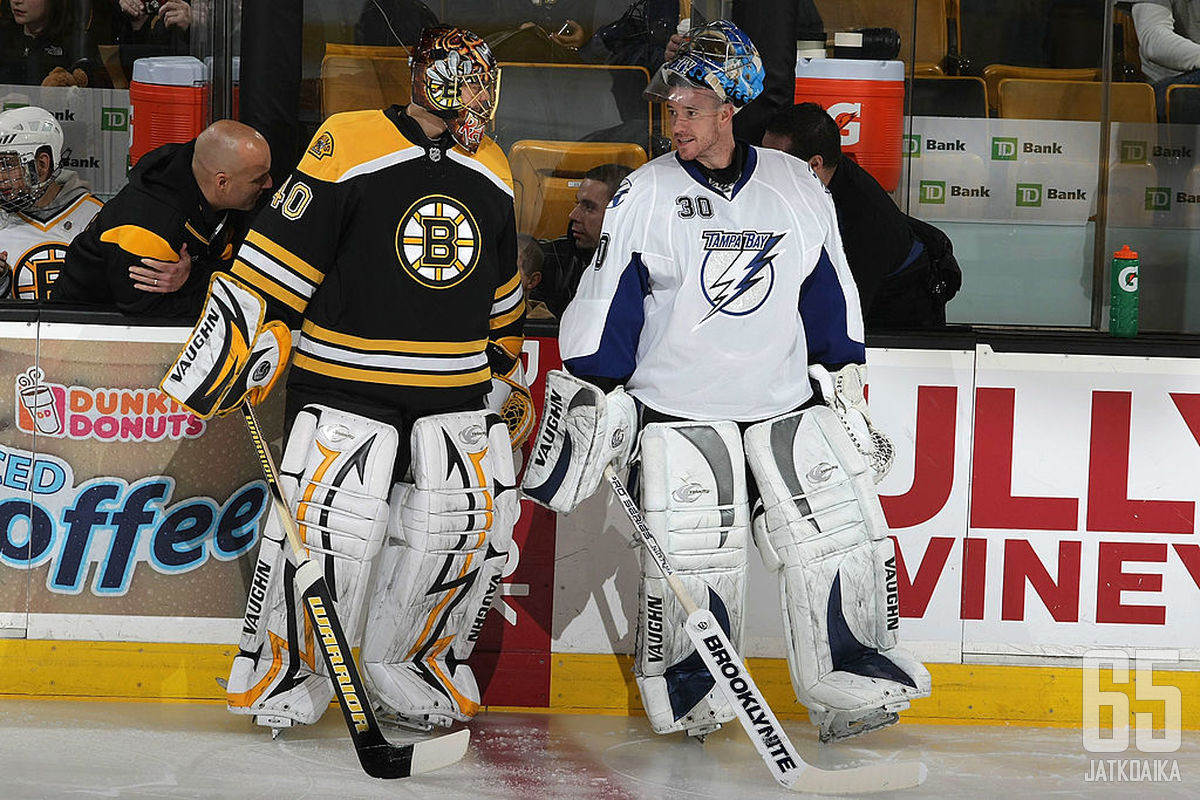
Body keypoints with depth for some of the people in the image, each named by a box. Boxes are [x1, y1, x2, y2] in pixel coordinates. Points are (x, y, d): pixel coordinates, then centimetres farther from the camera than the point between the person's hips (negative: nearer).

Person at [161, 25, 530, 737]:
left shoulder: (492, 171, 11)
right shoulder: (350, 146, -8)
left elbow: (502, 292, 24)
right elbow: (278, 258, -9)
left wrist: (509, 372, 25)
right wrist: (232, 341, -14)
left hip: (458, 390, 5)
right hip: (345, 378, -5)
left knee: (477, 520, -3)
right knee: (330, 520, -15)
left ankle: (403, 664, 15)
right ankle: (289, 667, 7)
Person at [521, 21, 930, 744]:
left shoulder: (800, 189, 4)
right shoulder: (644, 195, -3)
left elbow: (830, 291, 14)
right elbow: (606, 302, 0)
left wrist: (844, 380, 14)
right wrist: (592, 398, -4)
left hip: (789, 403, 3)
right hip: (678, 407, -3)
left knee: (843, 535, -3)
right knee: (690, 563, -7)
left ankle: (852, 685, 8)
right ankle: (690, 698, 12)